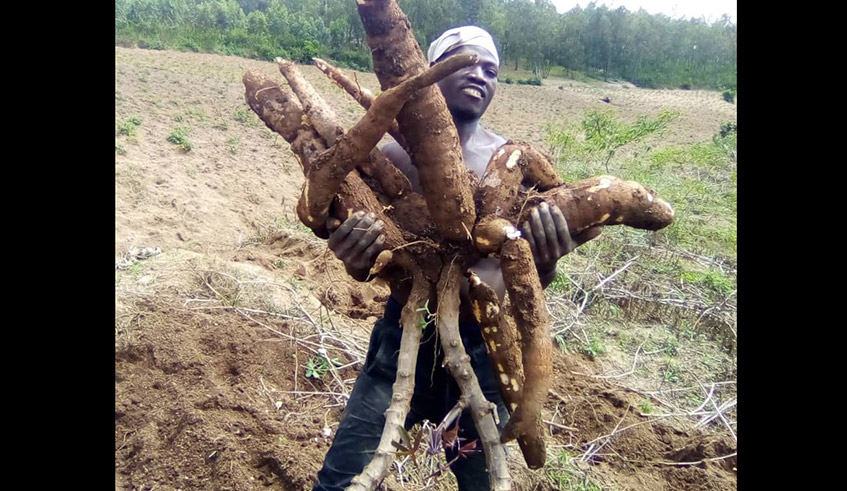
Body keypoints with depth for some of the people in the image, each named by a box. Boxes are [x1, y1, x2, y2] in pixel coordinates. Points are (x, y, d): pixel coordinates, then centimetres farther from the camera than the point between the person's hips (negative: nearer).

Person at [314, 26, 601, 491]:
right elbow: (371, 267, -3)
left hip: (483, 350, 2)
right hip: (404, 341, -1)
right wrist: (354, 254, -28)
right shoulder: (394, 155, -7)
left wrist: (545, 259, -29)